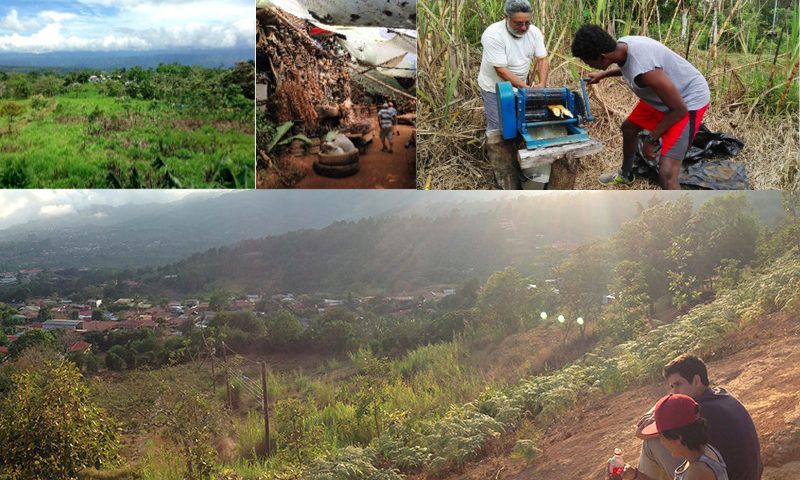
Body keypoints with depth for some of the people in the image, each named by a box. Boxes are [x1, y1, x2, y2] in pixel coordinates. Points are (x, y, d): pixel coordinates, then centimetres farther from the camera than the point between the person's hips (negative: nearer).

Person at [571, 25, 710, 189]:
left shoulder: (643, 70, -39)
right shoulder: (620, 45, -12)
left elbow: (679, 109, -27)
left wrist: (651, 139, -17)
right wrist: (603, 74, 15)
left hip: (688, 101, -9)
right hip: (661, 96, 10)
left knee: (667, 174, -21)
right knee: (629, 127, 30)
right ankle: (625, 175, 58)